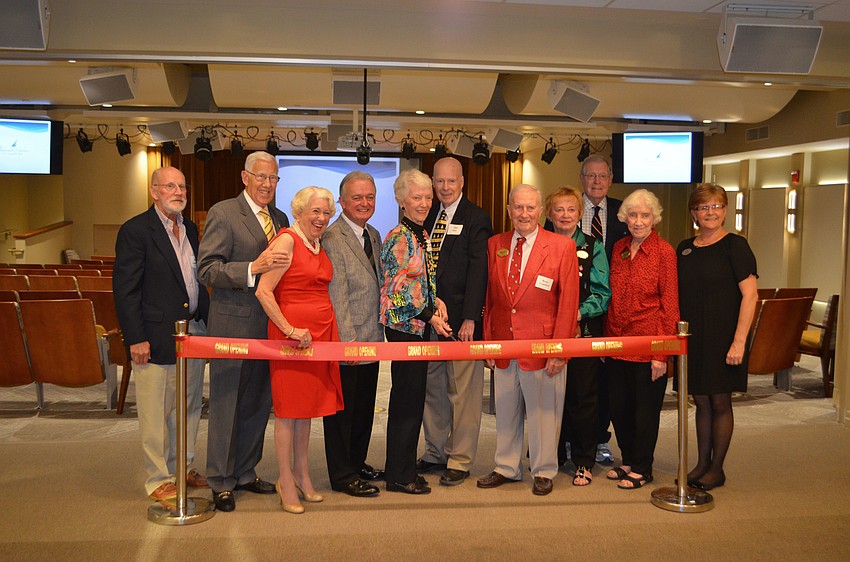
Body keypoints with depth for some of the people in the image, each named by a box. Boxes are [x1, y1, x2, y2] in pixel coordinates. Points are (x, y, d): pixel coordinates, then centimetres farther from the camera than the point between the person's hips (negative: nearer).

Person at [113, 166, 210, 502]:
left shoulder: (190, 229, 13)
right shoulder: (135, 230, -8)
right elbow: (125, 289, -11)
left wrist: (207, 321, 10)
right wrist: (136, 338, -15)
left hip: (194, 332, 7)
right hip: (156, 336, -7)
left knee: (189, 407, 16)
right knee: (156, 414, 3)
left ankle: (183, 468, 31)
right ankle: (159, 479, 17)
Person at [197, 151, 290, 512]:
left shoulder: (280, 219, 13)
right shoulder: (222, 214, -7)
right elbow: (206, 269, -15)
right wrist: (252, 269, -27)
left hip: (269, 325, 6)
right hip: (233, 323, -6)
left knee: (258, 403, 14)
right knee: (226, 404, 3)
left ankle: (245, 472, 29)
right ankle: (221, 482, 16)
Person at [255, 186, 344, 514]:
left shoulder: (319, 245, 14)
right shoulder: (287, 240, -10)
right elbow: (263, 292, -17)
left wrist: (331, 331, 7)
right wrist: (290, 330, -19)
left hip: (319, 332, 8)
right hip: (291, 333, -8)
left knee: (309, 403, 15)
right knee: (289, 407, 1)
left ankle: (301, 474, 27)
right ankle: (287, 484, 12)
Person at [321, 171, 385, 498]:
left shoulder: (373, 235, 12)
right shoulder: (332, 238, -14)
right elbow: (336, 295, -18)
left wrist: (379, 333, 11)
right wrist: (348, 341, -21)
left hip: (371, 340, 8)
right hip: (345, 342, -8)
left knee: (364, 407, 18)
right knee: (342, 409, 4)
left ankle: (357, 463, 33)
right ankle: (342, 476, 16)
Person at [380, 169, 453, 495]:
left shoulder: (423, 235, 13)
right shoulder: (397, 239, -14)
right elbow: (396, 290, -17)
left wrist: (437, 302, 3)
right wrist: (430, 315, -14)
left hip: (420, 325, 9)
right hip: (403, 325, -9)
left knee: (411, 397, 14)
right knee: (408, 398, -2)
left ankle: (403, 468, 26)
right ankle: (400, 476, 10)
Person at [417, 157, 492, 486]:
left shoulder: (475, 218, -4)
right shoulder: (428, 216, 14)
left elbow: (478, 270, -11)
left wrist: (470, 318, -17)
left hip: (460, 318, -6)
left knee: (462, 391, 1)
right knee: (432, 387, 12)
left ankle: (460, 460, 12)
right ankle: (436, 452, 26)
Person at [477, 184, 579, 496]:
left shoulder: (563, 247, -5)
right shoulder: (494, 245, 6)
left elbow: (568, 303, -7)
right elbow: (489, 298, 10)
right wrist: (487, 342, 5)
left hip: (542, 347, -3)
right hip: (503, 347, 4)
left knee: (542, 411, 8)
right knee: (505, 411, 14)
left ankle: (543, 472, 26)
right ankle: (506, 468, 31)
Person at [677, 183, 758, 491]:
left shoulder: (735, 245, -6)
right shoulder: (684, 249, 10)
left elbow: (750, 295, -11)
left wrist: (739, 341, -17)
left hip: (722, 338, -5)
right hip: (692, 338, 5)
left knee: (720, 402, 4)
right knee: (701, 401, 12)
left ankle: (717, 468, 17)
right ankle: (702, 463, 23)